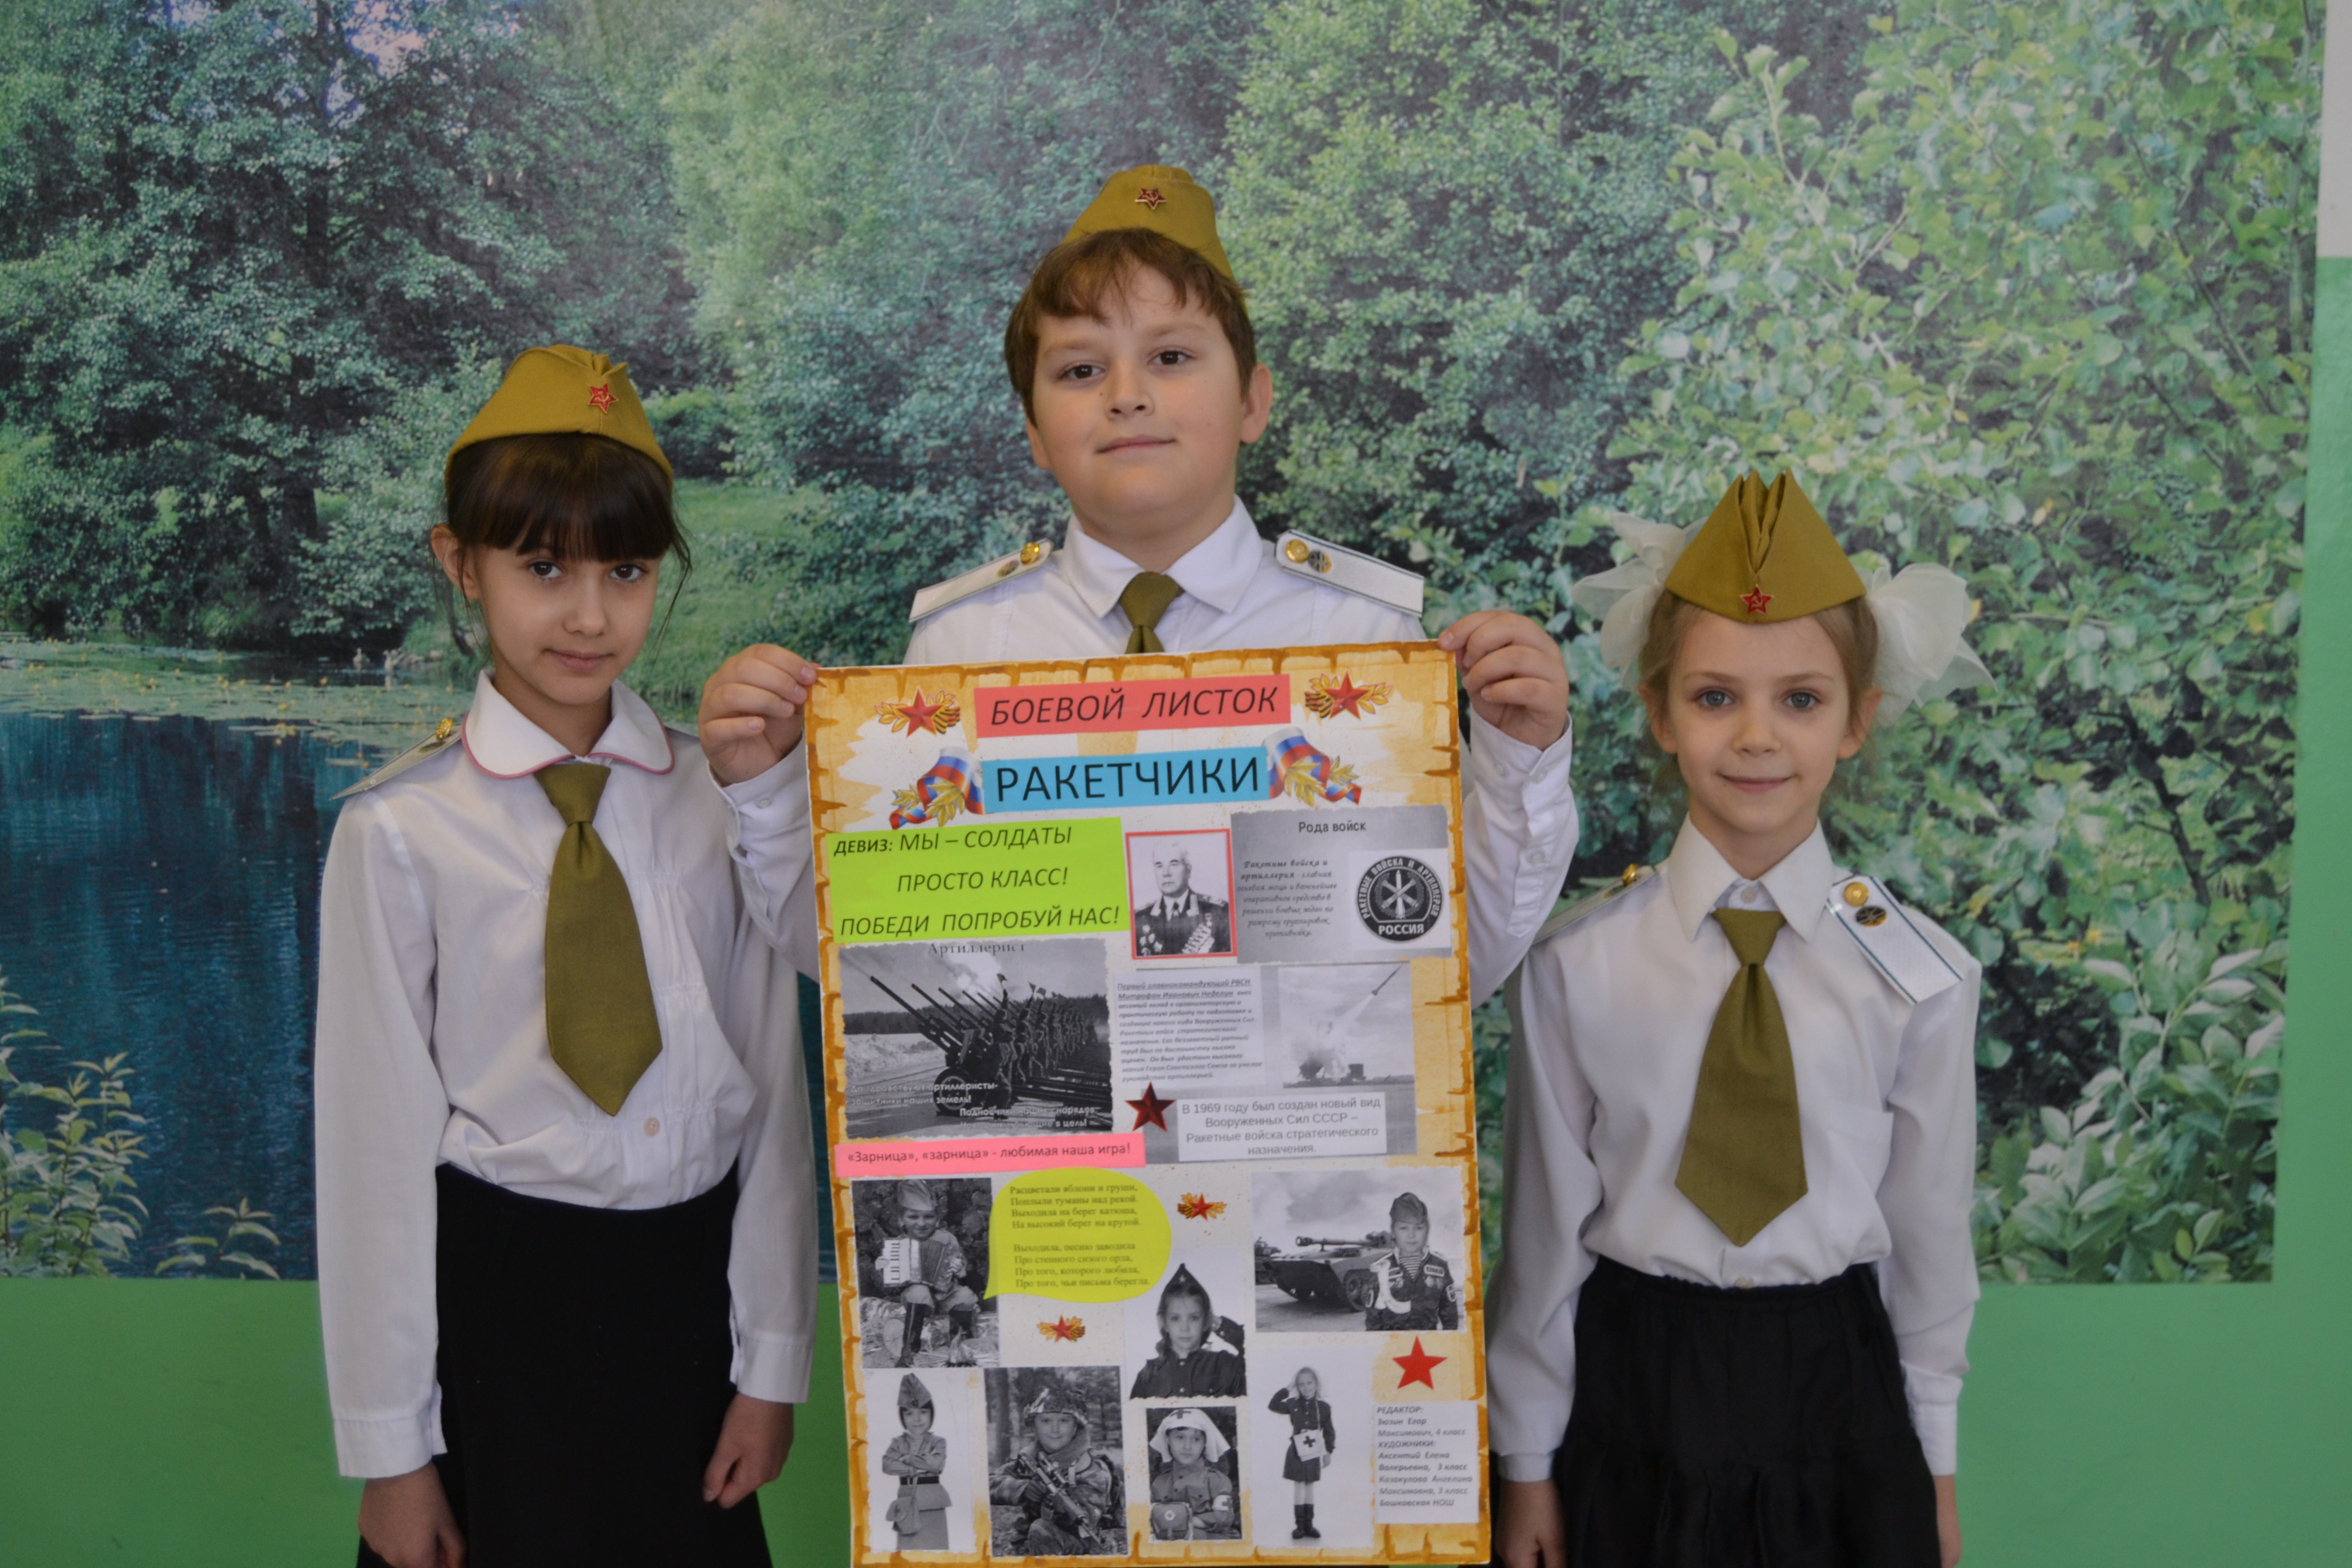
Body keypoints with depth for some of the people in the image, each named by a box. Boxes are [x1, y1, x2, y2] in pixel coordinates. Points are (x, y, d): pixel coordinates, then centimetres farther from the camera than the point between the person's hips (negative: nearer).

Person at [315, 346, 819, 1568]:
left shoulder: (719, 797, -3)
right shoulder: (402, 829, -8)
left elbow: (769, 1084, -1)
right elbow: (378, 1130, -5)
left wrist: (772, 1363, 0)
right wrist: (387, 1444, -2)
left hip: (695, 1277, 2)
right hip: (500, 1294, -2)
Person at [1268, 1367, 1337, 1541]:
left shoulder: (1323, 1408, -2)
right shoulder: (1292, 1405, -4)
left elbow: (1329, 1431, 3)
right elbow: (1273, 1406, -12)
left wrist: (1329, 1451, 1)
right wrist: (1285, 1391, -17)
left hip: (1314, 1453, 1)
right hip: (1297, 1451, -1)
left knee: (1310, 1487, 9)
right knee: (1299, 1487, 3)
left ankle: (1309, 1524, 16)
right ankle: (1299, 1525, 8)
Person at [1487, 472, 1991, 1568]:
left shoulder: (1918, 977, -7)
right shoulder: (1576, 970, -11)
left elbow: (1929, 1230, 3)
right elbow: (1543, 1227, -4)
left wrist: (1933, 1459, 10)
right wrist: (1527, 1458, 3)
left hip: (1838, 1399, 1)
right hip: (1632, 1401, -1)